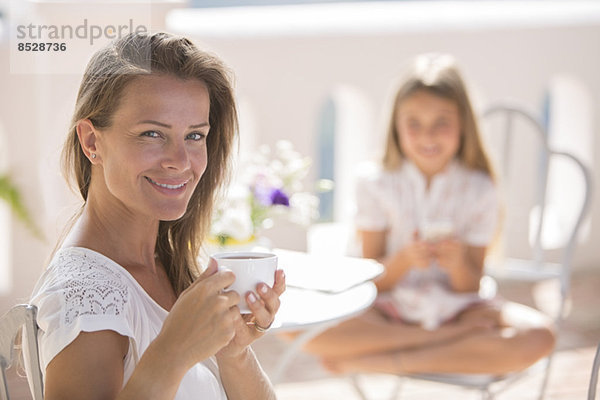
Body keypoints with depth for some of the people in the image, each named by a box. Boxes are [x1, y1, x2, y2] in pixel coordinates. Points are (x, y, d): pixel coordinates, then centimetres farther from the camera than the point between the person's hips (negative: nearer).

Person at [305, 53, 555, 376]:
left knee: (538, 336, -30)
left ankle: (368, 362, -24)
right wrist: (403, 259, -23)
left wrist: (459, 264, -23)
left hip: (455, 308, 1)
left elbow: (470, 286, -1)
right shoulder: (375, 184, -2)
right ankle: (452, 340, -19)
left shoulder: (478, 189, -1)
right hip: (391, 308, -1)